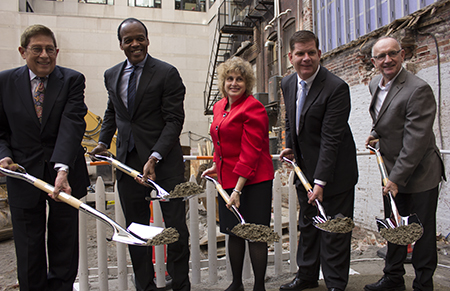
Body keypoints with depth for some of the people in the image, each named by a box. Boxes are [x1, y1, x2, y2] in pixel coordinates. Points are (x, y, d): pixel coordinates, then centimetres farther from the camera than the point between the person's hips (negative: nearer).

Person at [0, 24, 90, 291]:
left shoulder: (73, 80, -6)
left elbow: (72, 126, -19)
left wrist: (63, 169, -32)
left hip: (64, 174, -1)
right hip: (24, 175, 1)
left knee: (64, 245, 15)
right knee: (28, 249, 12)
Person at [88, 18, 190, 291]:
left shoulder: (167, 73, -6)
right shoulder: (112, 75, 12)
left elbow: (174, 120, -12)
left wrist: (154, 158, -21)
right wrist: (104, 141, 15)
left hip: (165, 161, -5)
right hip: (127, 161, 5)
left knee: (176, 226, 2)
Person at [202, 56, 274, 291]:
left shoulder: (253, 108, -13)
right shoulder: (219, 107, 12)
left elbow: (250, 153, -18)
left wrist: (238, 189, -21)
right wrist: (216, 166, 19)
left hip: (253, 182, -7)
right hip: (227, 179, 8)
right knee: (233, 232, 15)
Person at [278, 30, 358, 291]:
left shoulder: (336, 88, -21)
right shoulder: (288, 84, 2)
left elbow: (331, 139, -26)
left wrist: (321, 181, -27)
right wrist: (289, 146, 7)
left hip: (333, 172, -7)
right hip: (304, 170, 7)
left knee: (334, 231, 5)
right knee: (307, 225, 19)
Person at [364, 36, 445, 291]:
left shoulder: (418, 89, -21)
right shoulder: (375, 85, 5)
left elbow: (416, 140, -25)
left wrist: (396, 178, -24)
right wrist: (377, 134, 4)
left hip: (419, 174, -8)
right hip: (393, 172, 8)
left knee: (422, 232, 6)